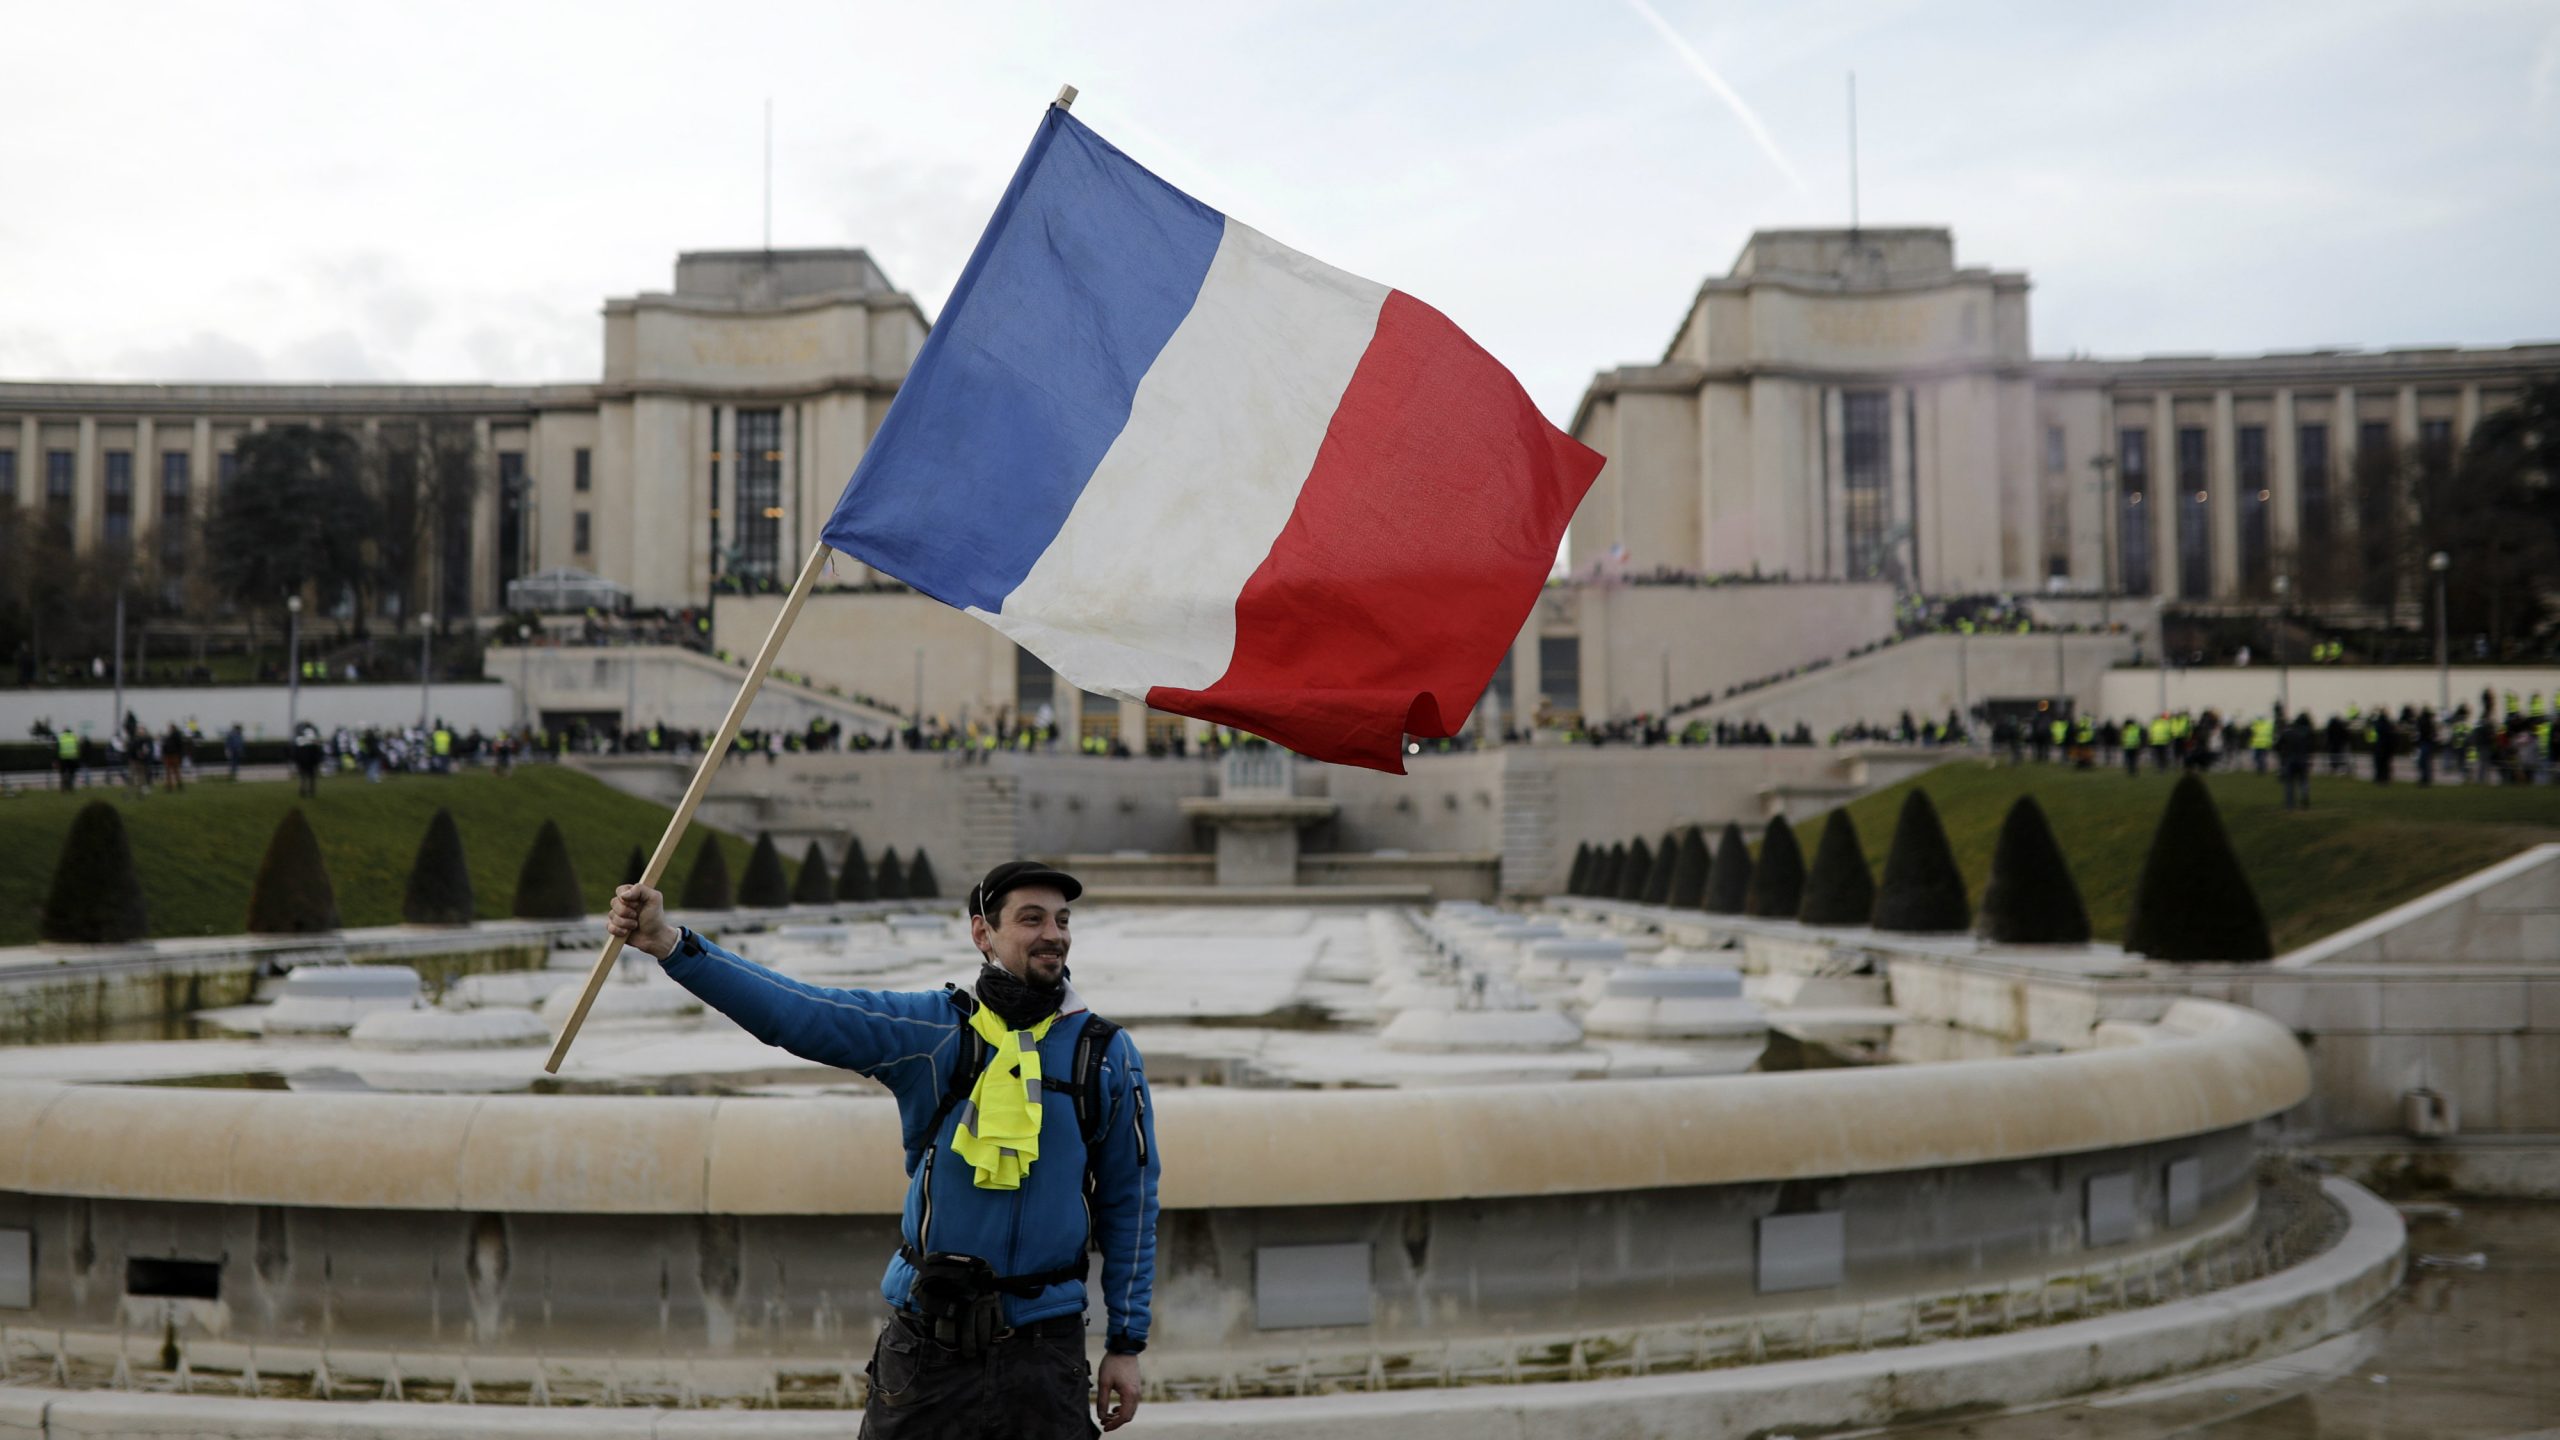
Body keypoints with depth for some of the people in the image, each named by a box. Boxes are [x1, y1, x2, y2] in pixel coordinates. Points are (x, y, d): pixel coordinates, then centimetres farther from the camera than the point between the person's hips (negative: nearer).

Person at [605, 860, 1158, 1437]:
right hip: (927, 1340, 0)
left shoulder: (1107, 1055, 0)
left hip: (1043, 1348, 1)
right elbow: (795, 1011, -12)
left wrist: (1127, 1343, 4)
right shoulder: (929, 1027, -3)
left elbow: (1129, 1207, 5)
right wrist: (669, 943, -23)